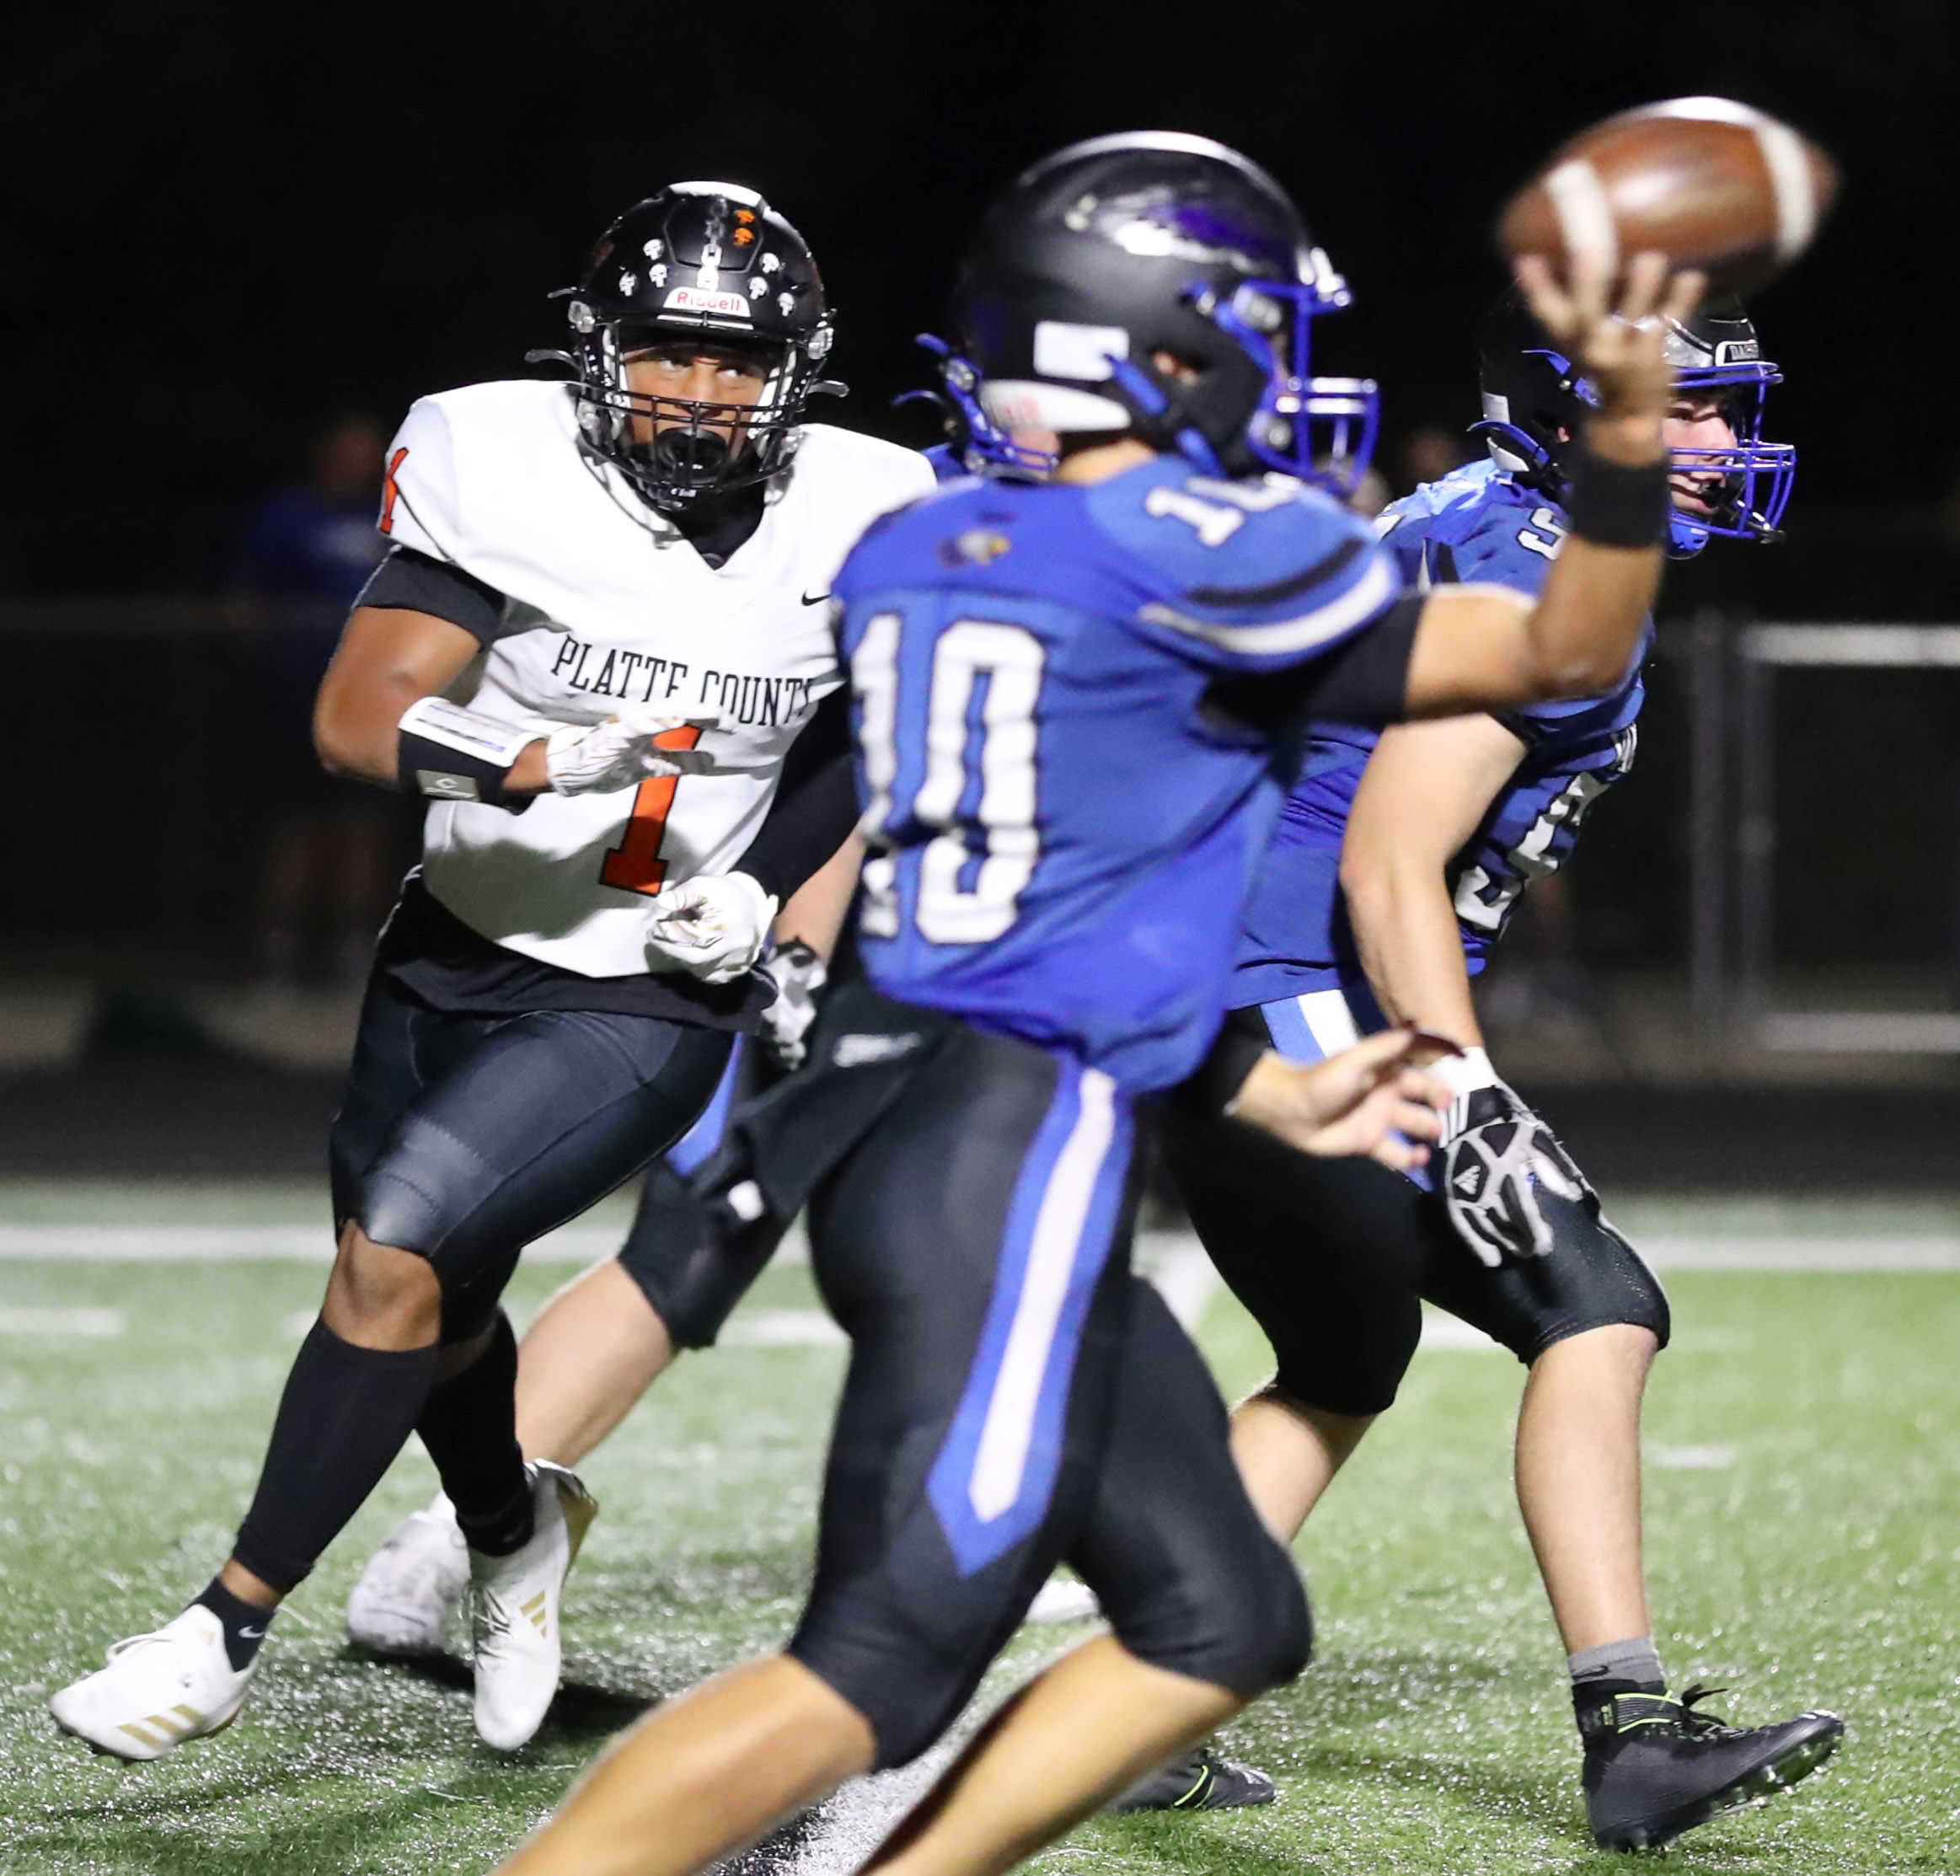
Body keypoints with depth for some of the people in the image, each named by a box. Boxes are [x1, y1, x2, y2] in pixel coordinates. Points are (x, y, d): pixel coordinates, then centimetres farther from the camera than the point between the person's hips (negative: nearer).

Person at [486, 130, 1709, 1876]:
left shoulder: (914, 556, 15)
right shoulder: (1199, 551, -9)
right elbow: (1565, 652, -6)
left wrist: (1260, 1088, 25)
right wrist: (1629, 416, -20)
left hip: (901, 1120, 9)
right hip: (1009, 1160, -9)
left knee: (1223, 1618, 13)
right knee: (882, 1664, -13)